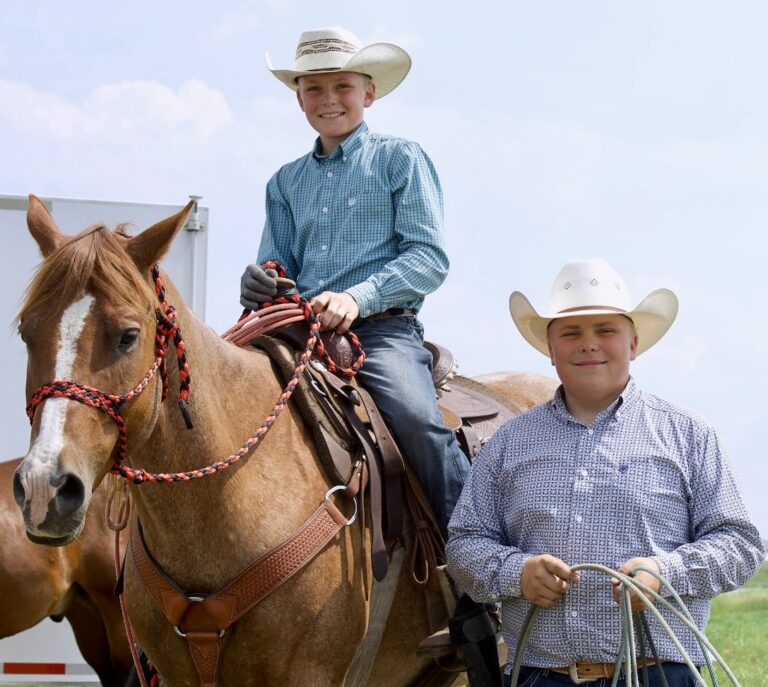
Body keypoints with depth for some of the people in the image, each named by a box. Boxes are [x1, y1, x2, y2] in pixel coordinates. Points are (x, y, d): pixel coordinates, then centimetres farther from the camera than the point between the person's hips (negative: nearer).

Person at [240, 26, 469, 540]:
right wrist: (260, 288, -6)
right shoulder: (287, 182, 21)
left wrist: (357, 297, -17)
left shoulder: (400, 159, 7)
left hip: (383, 328, -5)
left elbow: (430, 256, -2)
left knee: (415, 416, -32)